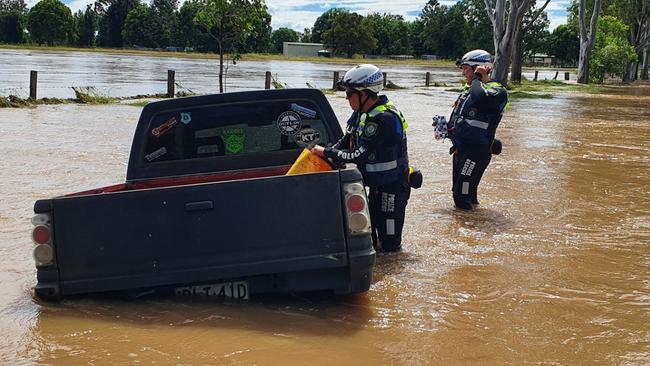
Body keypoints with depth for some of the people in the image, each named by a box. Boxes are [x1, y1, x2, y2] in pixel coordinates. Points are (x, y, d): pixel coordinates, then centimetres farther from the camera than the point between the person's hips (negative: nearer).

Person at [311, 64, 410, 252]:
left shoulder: (383, 119, -27)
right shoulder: (362, 113, 5)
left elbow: (359, 155, -27)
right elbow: (346, 141, 10)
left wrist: (327, 152, -19)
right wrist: (328, 153, -9)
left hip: (392, 187, -9)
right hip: (377, 184, 9)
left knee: (389, 243, 0)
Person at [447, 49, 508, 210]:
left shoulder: (497, 91, -14)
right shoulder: (470, 88, 16)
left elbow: (479, 97, -37)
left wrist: (478, 77, -20)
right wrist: (447, 125, 11)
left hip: (477, 150, -10)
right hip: (461, 148, 10)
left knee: (463, 197, -11)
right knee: (458, 191, 17)